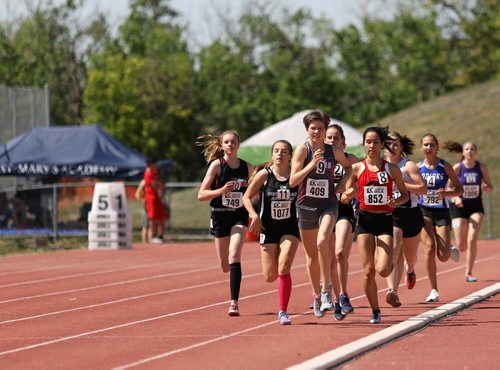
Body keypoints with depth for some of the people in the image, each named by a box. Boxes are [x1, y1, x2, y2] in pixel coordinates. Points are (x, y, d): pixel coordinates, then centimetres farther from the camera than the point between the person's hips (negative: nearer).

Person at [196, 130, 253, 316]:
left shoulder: (247, 167, 2)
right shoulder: (217, 165, -6)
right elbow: (201, 195, -9)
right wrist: (221, 191, -24)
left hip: (240, 217, 0)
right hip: (220, 216, 0)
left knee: (234, 256, -20)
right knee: (225, 266, 9)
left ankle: (234, 303, -20)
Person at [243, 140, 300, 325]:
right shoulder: (264, 174, -7)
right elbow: (247, 197, 1)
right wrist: (254, 215, -14)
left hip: (290, 228, 0)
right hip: (268, 227, 0)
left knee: (283, 270, -16)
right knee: (270, 277, 2)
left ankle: (283, 312, -5)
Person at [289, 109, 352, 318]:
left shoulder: (334, 152, 1)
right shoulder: (303, 149, -7)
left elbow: (348, 167, 22)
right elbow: (293, 181, -14)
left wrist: (343, 182, 3)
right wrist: (312, 164, -24)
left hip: (328, 205, 0)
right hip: (306, 206, 0)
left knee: (322, 242, -27)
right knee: (311, 255, 11)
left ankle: (325, 290, -20)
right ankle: (316, 295, 30)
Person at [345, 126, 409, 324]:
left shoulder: (392, 169, 1)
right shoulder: (357, 168, 2)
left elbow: (405, 194, 9)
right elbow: (346, 195, 8)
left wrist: (396, 202, -11)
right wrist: (349, 194, -15)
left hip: (385, 220, -1)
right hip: (365, 220, 1)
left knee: (383, 270, -16)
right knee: (368, 271, -4)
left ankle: (390, 262, 22)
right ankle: (375, 311, 13)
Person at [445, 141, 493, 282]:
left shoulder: (481, 167, -3)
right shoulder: (457, 168, -8)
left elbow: (491, 189, 3)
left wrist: (486, 187, -20)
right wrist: (456, 198, -24)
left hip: (476, 206, 1)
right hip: (459, 207, -1)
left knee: (472, 240, -17)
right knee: (461, 246, -1)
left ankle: (468, 273, -6)